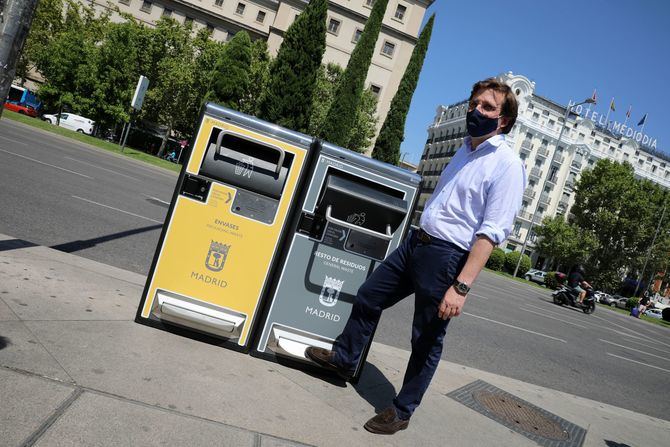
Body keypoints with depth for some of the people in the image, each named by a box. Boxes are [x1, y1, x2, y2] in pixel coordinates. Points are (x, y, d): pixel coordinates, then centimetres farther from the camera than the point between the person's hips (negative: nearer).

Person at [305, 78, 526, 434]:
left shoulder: (507, 165, -13)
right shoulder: (466, 149, 13)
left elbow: (491, 232, -20)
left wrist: (461, 286, -26)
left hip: (446, 257, -8)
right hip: (416, 241, 9)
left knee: (427, 340, 5)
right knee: (367, 297, 17)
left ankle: (402, 410, 25)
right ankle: (343, 358, 39)